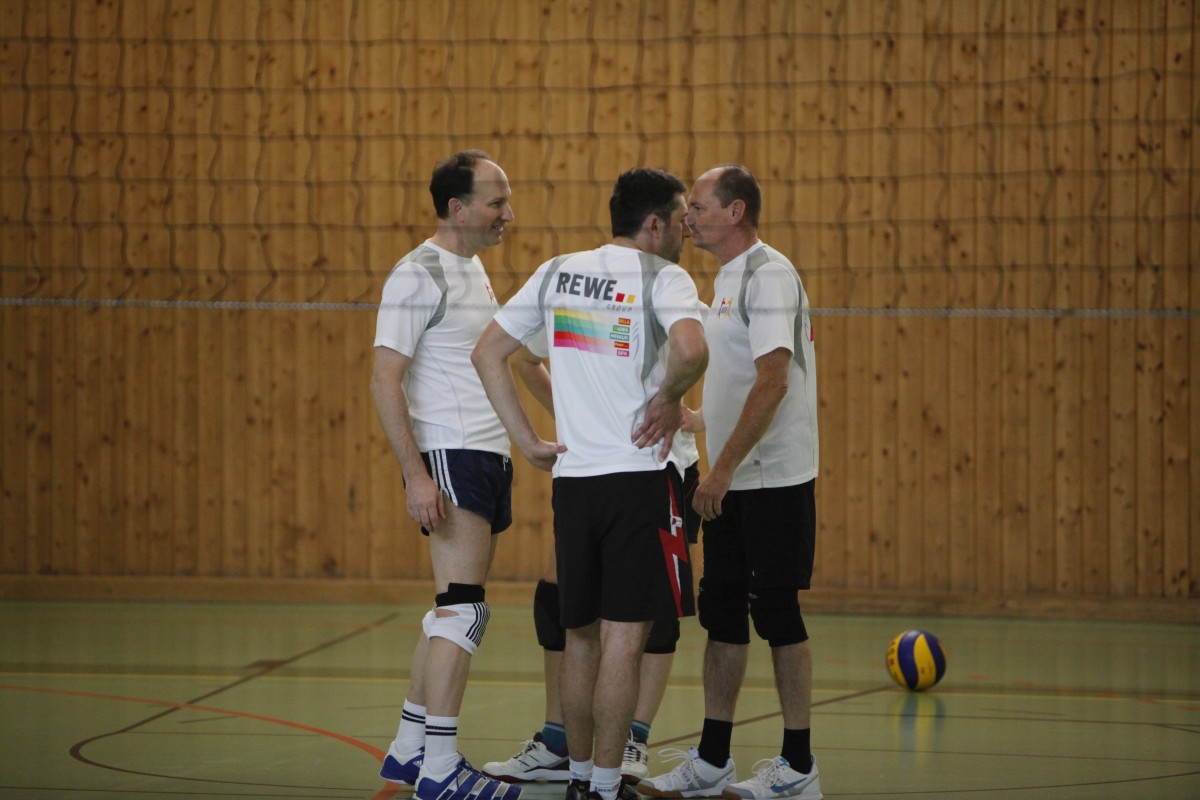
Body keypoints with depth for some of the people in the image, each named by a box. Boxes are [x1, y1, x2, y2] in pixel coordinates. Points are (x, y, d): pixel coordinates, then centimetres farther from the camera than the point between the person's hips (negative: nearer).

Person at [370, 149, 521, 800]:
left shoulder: (473, 270, 17)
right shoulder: (419, 276, -12)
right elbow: (385, 380, -16)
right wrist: (416, 474, -22)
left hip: (488, 456, 9)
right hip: (448, 457, -9)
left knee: (452, 611, 11)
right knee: (463, 607, -13)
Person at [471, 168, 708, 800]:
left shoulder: (557, 273, 12)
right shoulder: (662, 277, -7)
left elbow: (487, 353, 13)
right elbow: (691, 349, -27)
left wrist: (527, 440, 11)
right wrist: (669, 399, -8)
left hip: (572, 478, 6)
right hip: (639, 474, -6)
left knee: (581, 637, 15)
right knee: (624, 636, -2)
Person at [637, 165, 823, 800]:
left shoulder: (769, 275, -14)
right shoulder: (727, 278, 16)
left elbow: (773, 382, -22)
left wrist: (723, 468, -22)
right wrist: (714, 460, 15)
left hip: (774, 480, -9)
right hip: (733, 482, 9)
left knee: (776, 614, -4)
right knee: (721, 614, 10)